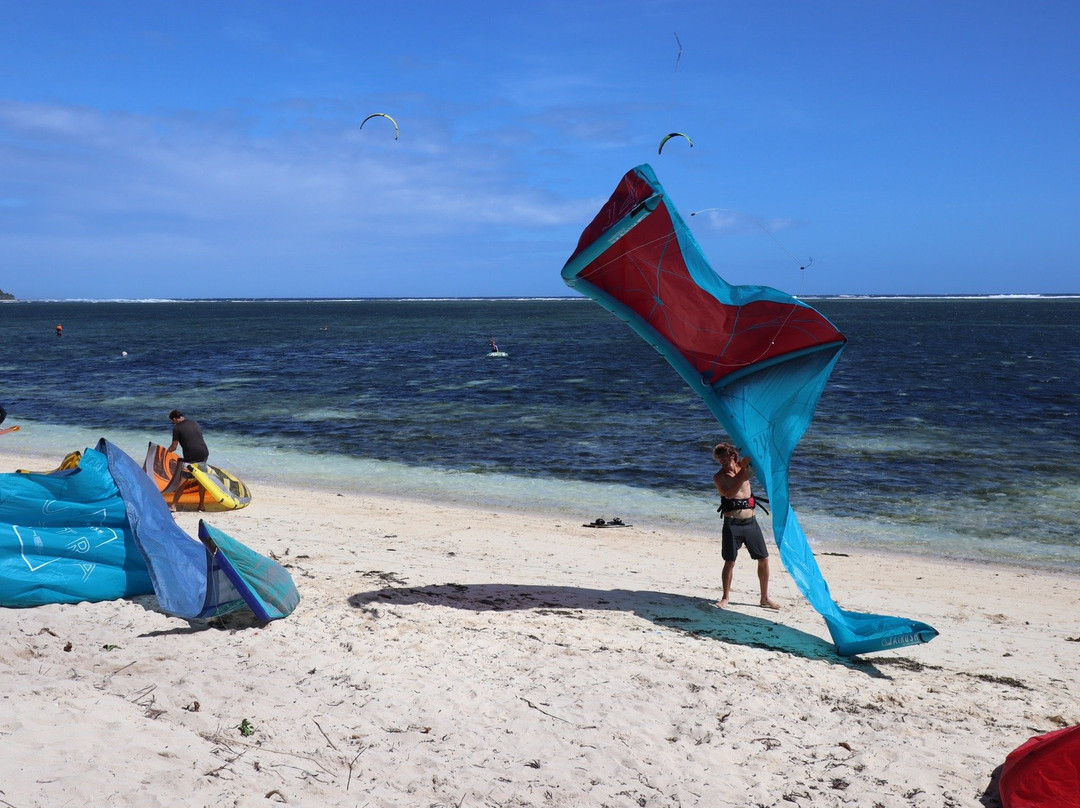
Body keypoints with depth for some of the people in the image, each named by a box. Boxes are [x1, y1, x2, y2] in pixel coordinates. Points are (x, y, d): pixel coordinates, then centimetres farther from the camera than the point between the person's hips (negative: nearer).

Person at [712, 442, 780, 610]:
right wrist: (742, 475, -24)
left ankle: (765, 598, 17)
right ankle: (725, 597, 16)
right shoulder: (719, 476, -5)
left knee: (763, 559, 5)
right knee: (729, 562, 0)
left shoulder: (743, 466, 8)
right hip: (732, 523, -4)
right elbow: (729, 493, -21)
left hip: (751, 521, 4)